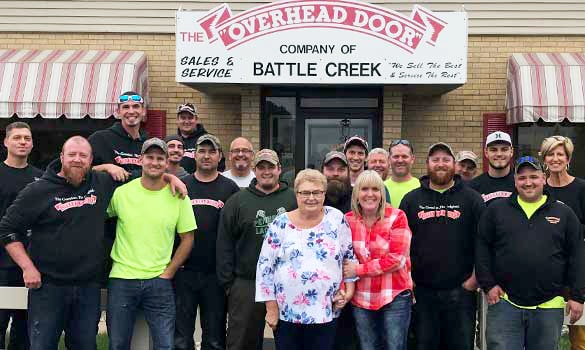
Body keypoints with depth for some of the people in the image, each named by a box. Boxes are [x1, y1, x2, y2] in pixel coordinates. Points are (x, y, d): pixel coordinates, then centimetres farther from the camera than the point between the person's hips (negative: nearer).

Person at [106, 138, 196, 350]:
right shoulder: (121, 192, -1)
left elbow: (187, 239, 4)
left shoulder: (178, 196, -1)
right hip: (121, 279, 1)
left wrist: (168, 273, -1)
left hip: (159, 282, 0)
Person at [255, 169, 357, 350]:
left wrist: (349, 287, 1)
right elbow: (265, 265, -2)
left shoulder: (336, 218, -1)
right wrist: (271, 306, -3)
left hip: (326, 312, 1)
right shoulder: (281, 223, -4)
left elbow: (349, 256, 9)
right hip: (286, 312, 0)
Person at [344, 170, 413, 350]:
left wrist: (358, 269, -15)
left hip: (395, 296, -3)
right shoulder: (348, 220, 2)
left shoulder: (396, 217, -6)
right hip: (361, 299, 3)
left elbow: (396, 259, -13)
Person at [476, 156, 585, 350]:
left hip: (549, 306, 1)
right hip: (504, 302, -1)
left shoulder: (564, 213, 7)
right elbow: (482, 249, 6)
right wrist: (488, 284, -3)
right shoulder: (496, 210, 6)